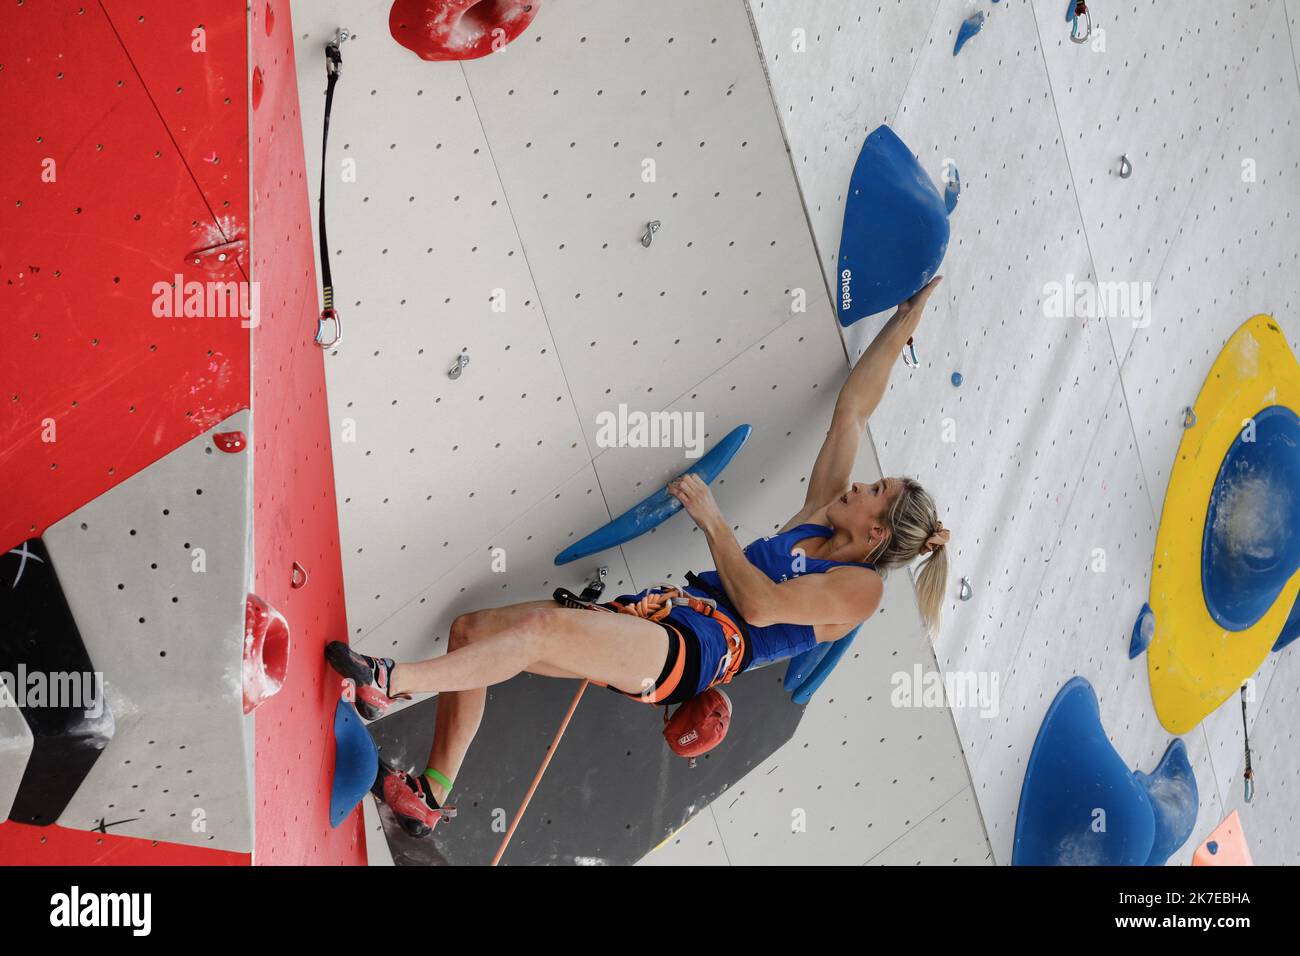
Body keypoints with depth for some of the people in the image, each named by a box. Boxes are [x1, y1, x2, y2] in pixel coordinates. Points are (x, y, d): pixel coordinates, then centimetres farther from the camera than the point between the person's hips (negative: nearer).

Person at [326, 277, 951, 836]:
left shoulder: (860, 587, -1)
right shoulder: (821, 514, 21)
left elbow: (760, 603, -16)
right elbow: (853, 407, 22)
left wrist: (711, 519, -11)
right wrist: (909, 314, 23)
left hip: (688, 651, -8)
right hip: (653, 614, 8)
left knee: (541, 626, -33)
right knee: (470, 629, -6)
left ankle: (392, 682, -23)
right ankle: (430, 796, 0)